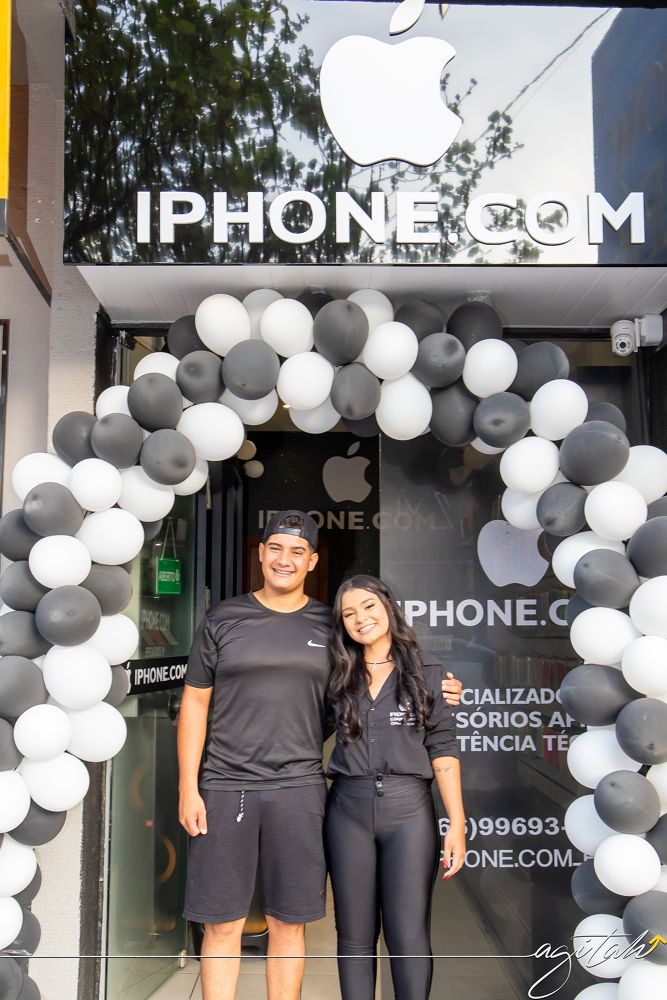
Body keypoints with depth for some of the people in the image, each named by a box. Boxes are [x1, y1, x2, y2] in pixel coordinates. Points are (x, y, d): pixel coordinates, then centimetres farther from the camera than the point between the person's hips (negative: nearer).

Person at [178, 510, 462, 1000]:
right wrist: (188, 788, -2)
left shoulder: (329, 625, 7)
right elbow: (195, 702, 4)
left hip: (299, 789, 1)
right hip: (225, 788, -1)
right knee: (222, 924, 5)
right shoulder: (224, 619, 4)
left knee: (289, 922, 9)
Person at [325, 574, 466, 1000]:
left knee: (409, 936, -1)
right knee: (355, 935, 9)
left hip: (408, 809, -2)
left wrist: (457, 823, -5)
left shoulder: (427, 673, 2)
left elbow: (443, 749, 0)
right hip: (348, 809, 2)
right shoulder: (338, 676, 8)